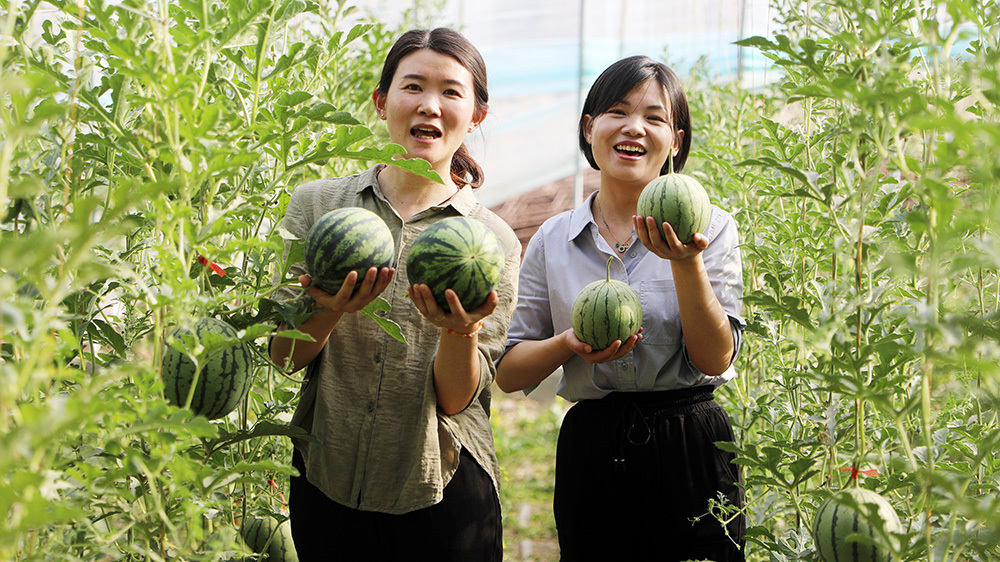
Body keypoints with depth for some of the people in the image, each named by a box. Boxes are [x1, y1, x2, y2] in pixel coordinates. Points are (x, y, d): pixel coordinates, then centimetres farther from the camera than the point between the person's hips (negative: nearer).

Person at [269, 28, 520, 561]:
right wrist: (328, 311, -21)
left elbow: (456, 398, -7)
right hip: (326, 480, 1)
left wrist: (461, 330, -26)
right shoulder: (315, 204, 0)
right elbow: (283, 356, -2)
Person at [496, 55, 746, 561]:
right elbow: (508, 372, 3)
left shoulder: (711, 227, -1)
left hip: (690, 451, -1)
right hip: (591, 455, 1)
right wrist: (570, 343, -15)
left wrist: (686, 262, -21)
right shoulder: (553, 240, 3)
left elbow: (716, 359, -10)